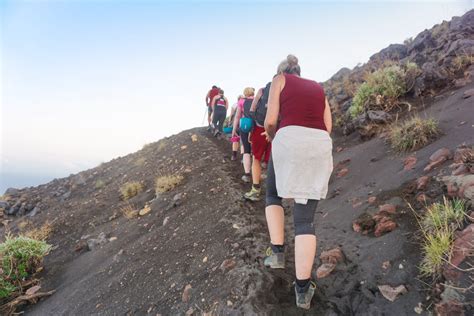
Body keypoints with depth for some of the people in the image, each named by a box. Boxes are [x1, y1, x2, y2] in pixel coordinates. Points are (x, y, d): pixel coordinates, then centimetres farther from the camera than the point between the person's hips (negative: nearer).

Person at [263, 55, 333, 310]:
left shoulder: (279, 80, 16)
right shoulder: (318, 88, 28)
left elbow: (271, 120, 4)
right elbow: (327, 126, 19)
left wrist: (271, 136, 25)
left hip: (290, 139, -3)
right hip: (320, 145, 4)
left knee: (273, 194, 23)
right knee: (305, 218, 5)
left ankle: (277, 252, 13)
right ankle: (303, 289, 4)